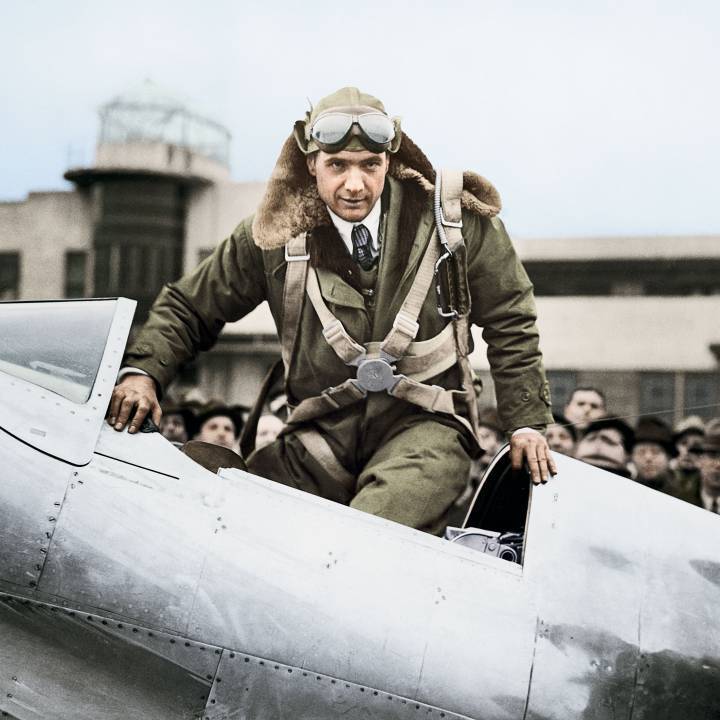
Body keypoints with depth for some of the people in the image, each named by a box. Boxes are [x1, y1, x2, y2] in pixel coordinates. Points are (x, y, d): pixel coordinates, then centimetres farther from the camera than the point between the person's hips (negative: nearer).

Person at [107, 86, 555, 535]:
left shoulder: (456, 222, 0)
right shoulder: (276, 236, 2)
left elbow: (510, 323, 11)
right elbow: (189, 306, 13)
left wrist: (527, 422, 7)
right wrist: (143, 371, -5)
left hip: (424, 427, -3)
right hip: (324, 435, 3)